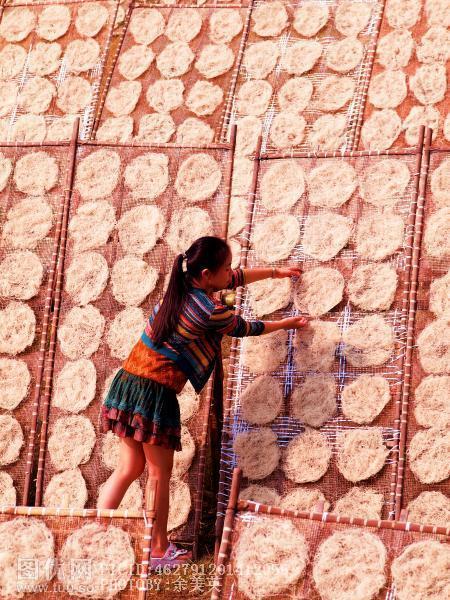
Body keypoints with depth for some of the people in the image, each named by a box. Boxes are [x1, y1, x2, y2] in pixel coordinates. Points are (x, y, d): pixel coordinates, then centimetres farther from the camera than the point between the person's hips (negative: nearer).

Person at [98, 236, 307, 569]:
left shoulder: (183, 285, 6)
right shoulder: (211, 311, -16)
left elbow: (235, 279, 23)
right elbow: (245, 328, 4)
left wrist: (276, 272, 33)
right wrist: (288, 324, 21)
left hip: (130, 380, 8)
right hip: (155, 392, -8)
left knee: (130, 468, 14)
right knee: (160, 473, 6)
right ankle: (159, 550, 16)